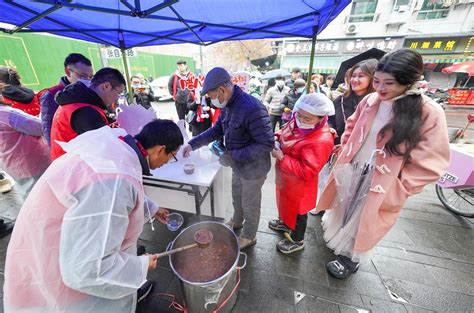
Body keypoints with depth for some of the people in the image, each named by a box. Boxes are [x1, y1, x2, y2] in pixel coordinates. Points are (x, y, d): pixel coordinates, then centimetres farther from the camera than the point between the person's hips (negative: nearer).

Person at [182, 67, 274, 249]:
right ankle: (237, 221, 57)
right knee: (237, 198, 29)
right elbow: (217, 130, 9)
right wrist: (193, 144, 0)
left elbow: (267, 144, -30)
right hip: (238, 166, 8)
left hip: (253, 169, -8)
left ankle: (249, 237, 42)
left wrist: (234, 156, -28)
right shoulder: (227, 105, -1)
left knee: (250, 205, 15)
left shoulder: (252, 108, -31)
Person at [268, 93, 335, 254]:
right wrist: (277, 141, -12)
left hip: (298, 185, -8)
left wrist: (281, 157, -31)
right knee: (286, 204, 30)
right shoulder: (297, 121, -8)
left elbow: (306, 171, -33)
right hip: (286, 179, 8)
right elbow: (283, 133, 11)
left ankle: (297, 241, 42)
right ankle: (285, 222, 59)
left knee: (297, 211, 16)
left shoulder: (321, 141, -32)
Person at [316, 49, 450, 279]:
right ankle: (333, 229, 53)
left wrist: (398, 189, -15)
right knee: (343, 212, 25)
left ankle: (350, 258, 41)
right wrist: (344, 154, 3)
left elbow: (430, 163, -14)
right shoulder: (370, 101, -5)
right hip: (350, 173, 4)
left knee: (361, 221, 16)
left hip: (381, 186, -3)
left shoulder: (430, 113, -17)